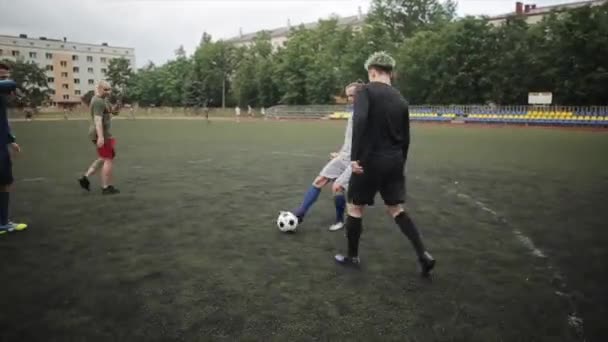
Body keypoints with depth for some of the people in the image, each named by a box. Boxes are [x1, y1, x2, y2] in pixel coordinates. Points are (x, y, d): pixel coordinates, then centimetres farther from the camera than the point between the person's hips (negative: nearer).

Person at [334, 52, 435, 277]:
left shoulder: (366, 91, -7)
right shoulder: (400, 100, 12)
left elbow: (359, 121, -25)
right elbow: (405, 138, 14)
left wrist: (354, 156, -25)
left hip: (370, 160, -6)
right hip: (394, 161, 6)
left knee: (355, 207, 11)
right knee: (396, 209, 15)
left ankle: (352, 256, 23)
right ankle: (423, 255, 7)